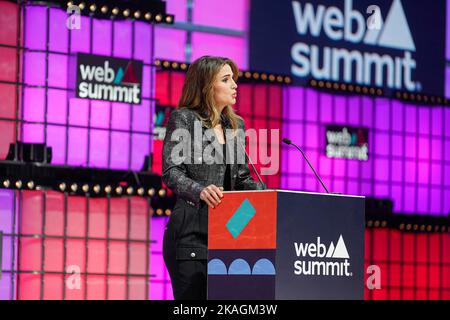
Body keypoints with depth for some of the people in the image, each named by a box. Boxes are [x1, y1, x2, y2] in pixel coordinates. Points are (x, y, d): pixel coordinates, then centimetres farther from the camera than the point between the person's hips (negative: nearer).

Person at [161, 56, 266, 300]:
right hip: (192, 231, -6)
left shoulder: (236, 125, 17)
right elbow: (171, 172, -11)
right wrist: (200, 190, -31)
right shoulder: (184, 119, -2)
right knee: (193, 296, -11)